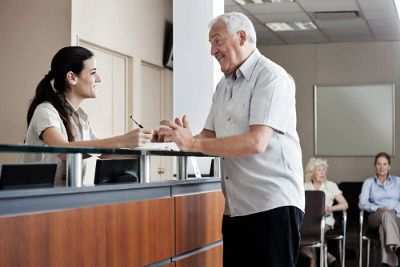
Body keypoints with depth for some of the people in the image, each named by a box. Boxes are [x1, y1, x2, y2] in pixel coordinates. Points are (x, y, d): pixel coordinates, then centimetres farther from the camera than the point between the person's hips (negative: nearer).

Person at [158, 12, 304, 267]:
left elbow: (256, 142, -21)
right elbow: (210, 137, 13)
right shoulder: (223, 86, 16)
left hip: (273, 204, -7)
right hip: (236, 207, 7)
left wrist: (193, 143, -22)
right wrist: (183, 137, -9)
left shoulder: (271, 77, -10)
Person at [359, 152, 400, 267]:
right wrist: (378, 208, -15)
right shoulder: (369, 182, 16)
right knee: (387, 214, -40)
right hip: (376, 217, 0)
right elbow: (362, 203, 3)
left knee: (384, 226, -40)